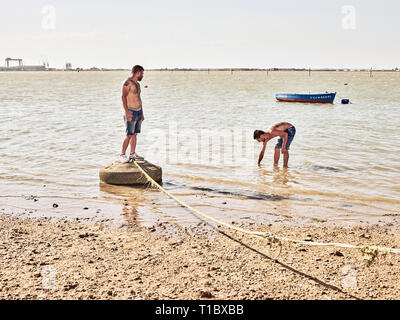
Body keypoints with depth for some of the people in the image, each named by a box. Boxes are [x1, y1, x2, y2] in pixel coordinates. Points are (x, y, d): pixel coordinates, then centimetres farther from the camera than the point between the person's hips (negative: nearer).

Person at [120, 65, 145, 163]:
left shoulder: (137, 83, 17)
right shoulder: (127, 82, -12)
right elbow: (124, 97, -17)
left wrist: (142, 113, 22)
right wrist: (127, 112, -23)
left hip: (139, 112, 9)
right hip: (131, 112, -9)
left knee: (135, 134, 10)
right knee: (129, 135, -10)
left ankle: (133, 154, 17)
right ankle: (122, 155, -4)